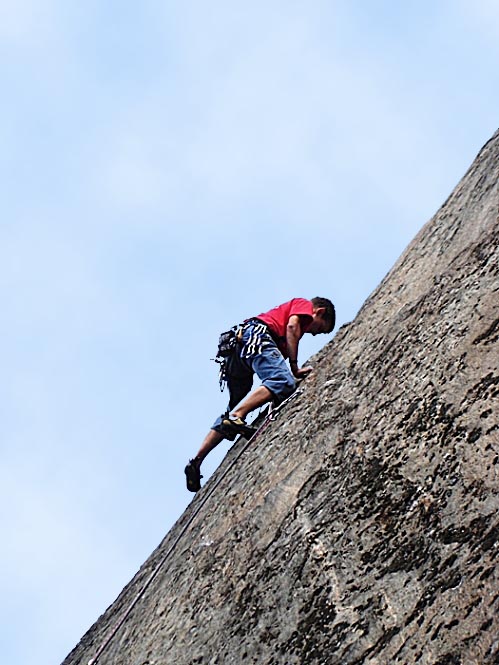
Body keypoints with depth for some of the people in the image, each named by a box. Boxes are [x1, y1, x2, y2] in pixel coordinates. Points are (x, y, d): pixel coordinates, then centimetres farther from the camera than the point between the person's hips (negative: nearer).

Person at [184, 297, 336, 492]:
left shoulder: (287, 307, 40)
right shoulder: (304, 304, 19)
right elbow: (292, 326, -3)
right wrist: (295, 367, -5)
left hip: (234, 344, 9)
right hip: (255, 336, -9)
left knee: (234, 409, 9)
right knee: (284, 382, -28)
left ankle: (196, 462, 2)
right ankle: (236, 416, -43)